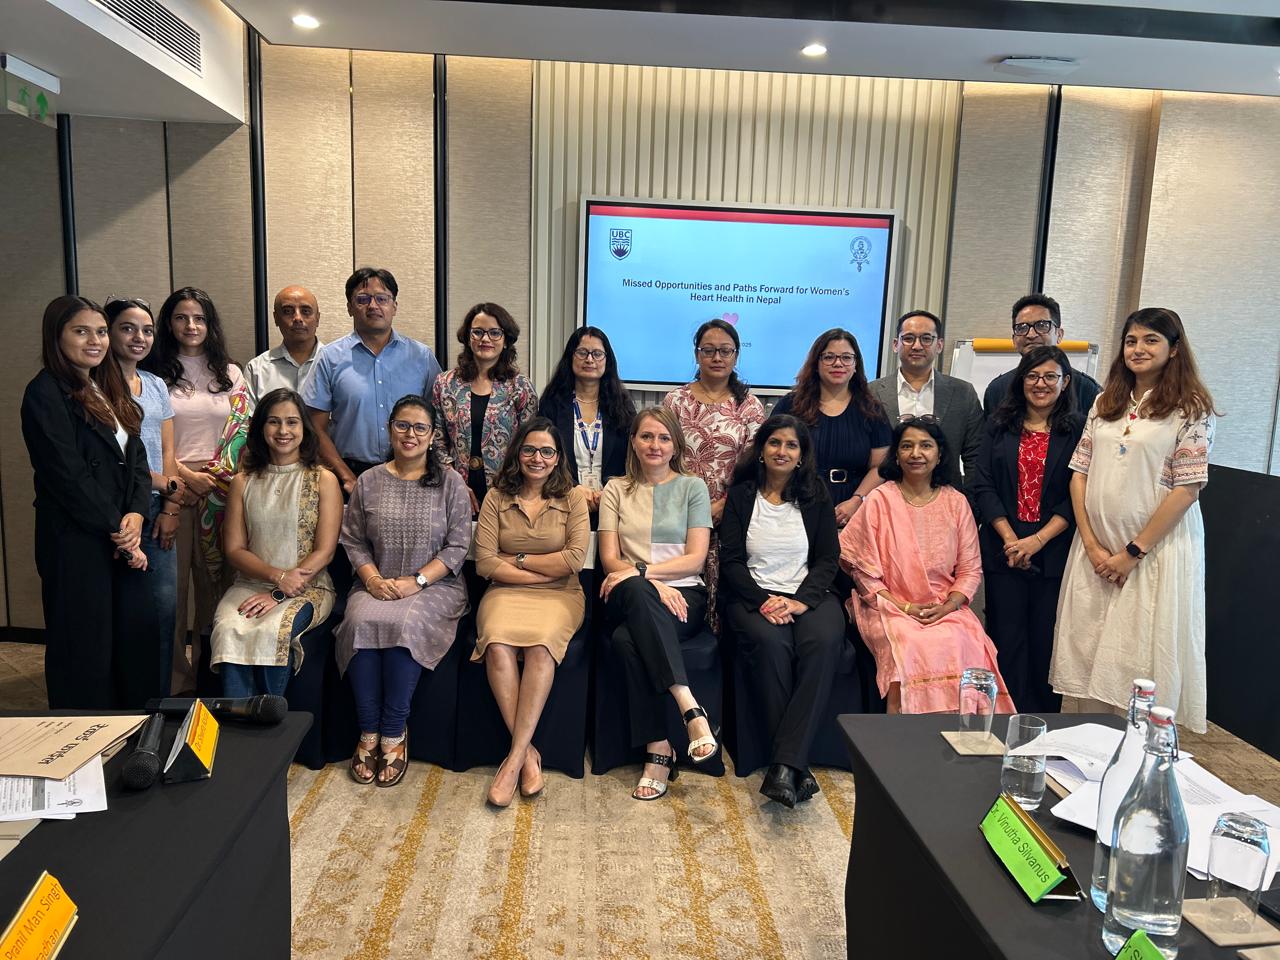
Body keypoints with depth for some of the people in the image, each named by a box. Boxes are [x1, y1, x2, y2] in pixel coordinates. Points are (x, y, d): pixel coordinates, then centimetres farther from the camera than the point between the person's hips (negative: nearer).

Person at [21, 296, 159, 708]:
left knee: (137, 636, 11)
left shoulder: (109, 389, 14)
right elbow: (68, 476, -16)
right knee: (86, 650, 4)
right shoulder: (46, 394, -11)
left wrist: (136, 513, -6)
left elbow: (136, 458, 10)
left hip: (122, 540, 7)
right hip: (76, 545, -7)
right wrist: (117, 530, -13)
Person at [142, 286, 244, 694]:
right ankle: (175, 678, 11)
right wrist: (187, 475, -10)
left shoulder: (229, 373, 13)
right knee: (172, 581, 0)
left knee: (214, 580, 4)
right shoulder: (154, 373, 3)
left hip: (221, 488, 2)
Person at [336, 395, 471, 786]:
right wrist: (373, 579, -10)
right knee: (362, 621, -30)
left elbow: (457, 546, -2)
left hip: (434, 586, -2)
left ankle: (393, 735, -18)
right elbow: (353, 540, 9)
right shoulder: (369, 482, 10)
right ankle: (368, 732, -15)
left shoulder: (450, 483, 3)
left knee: (404, 623, -33)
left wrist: (416, 581, -13)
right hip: (377, 585, 2)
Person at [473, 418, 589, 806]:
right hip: (506, 593, 1)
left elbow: (574, 558, -5)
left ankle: (515, 757, -26)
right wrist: (543, 570, -7)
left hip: (559, 596, -1)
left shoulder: (573, 498, 7)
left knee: (540, 647, -33)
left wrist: (518, 560, -3)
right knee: (498, 646, -32)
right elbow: (485, 562, -2)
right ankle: (528, 752, -22)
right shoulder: (497, 497, 8)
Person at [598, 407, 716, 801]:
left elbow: (695, 559, 1)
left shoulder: (692, 487, 11)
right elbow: (610, 560, 5)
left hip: (682, 594, -1)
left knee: (628, 638, -35)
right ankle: (690, 709, -39)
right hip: (632, 598, 1)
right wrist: (646, 582, -15)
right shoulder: (616, 490, 15)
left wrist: (640, 569, -13)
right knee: (637, 591, -38)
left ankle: (658, 750, -30)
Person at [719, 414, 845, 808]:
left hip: (808, 594, 1)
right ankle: (796, 766, -26)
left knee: (824, 642, -32)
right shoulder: (740, 495, 9)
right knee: (770, 643, -34)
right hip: (753, 595, -1)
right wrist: (763, 601, -14)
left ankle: (784, 766, -35)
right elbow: (731, 561, 3)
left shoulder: (816, 497, 12)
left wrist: (799, 601, -12)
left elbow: (828, 559, 6)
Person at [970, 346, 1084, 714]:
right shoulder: (1000, 425, 9)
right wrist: (1010, 538, -8)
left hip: (1054, 552, -1)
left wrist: (1038, 540, -12)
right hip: (1004, 550, 1)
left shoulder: (1078, 429, 3)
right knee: (1006, 638, 3)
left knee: (1046, 641, 3)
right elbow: (983, 486, 3)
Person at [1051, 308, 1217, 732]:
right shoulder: (1105, 402, 11)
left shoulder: (1191, 409, -4)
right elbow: (1080, 473, 7)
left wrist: (1133, 552, -12)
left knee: (1139, 658, 1)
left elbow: (1187, 489, -10)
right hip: (1095, 547, 5)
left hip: (1156, 547, -4)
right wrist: (1091, 545, -3)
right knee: (1084, 653, 8)